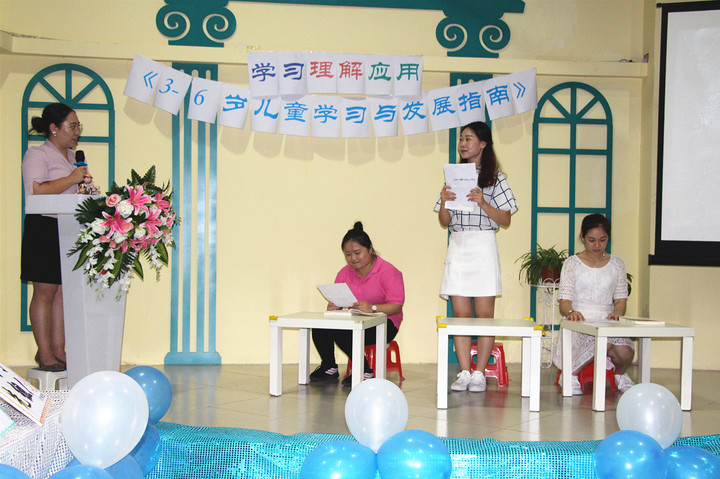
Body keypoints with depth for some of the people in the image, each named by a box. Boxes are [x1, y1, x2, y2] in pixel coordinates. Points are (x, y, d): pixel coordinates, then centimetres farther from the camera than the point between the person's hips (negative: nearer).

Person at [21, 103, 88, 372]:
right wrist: (72, 179, -16)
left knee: (64, 289, 5)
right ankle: (44, 353, 1)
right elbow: (35, 191, -19)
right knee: (45, 291, -4)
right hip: (45, 228, -7)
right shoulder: (37, 155, -5)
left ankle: (58, 348, 9)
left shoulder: (73, 156, 20)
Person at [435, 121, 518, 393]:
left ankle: (479, 374, 2)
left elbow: (505, 220, -2)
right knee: (460, 314, 0)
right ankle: (464, 373, 5)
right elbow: (444, 222, 13)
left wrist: (483, 203, -15)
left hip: (483, 248, -3)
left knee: (484, 314, -3)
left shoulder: (495, 178, 3)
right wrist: (444, 202, -7)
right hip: (457, 246, 4)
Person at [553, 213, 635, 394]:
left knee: (625, 353, -30)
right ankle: (572, 373, -10)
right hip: (579, 323, -3)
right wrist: (571, 312, -25)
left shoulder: (616, 264, 14)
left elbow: (621, 299, 12)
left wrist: (617, 312, -12)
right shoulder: (572, 264, 5)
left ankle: (620, 374, 8)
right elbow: (564, 302, -1)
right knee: (606, 343, -36)